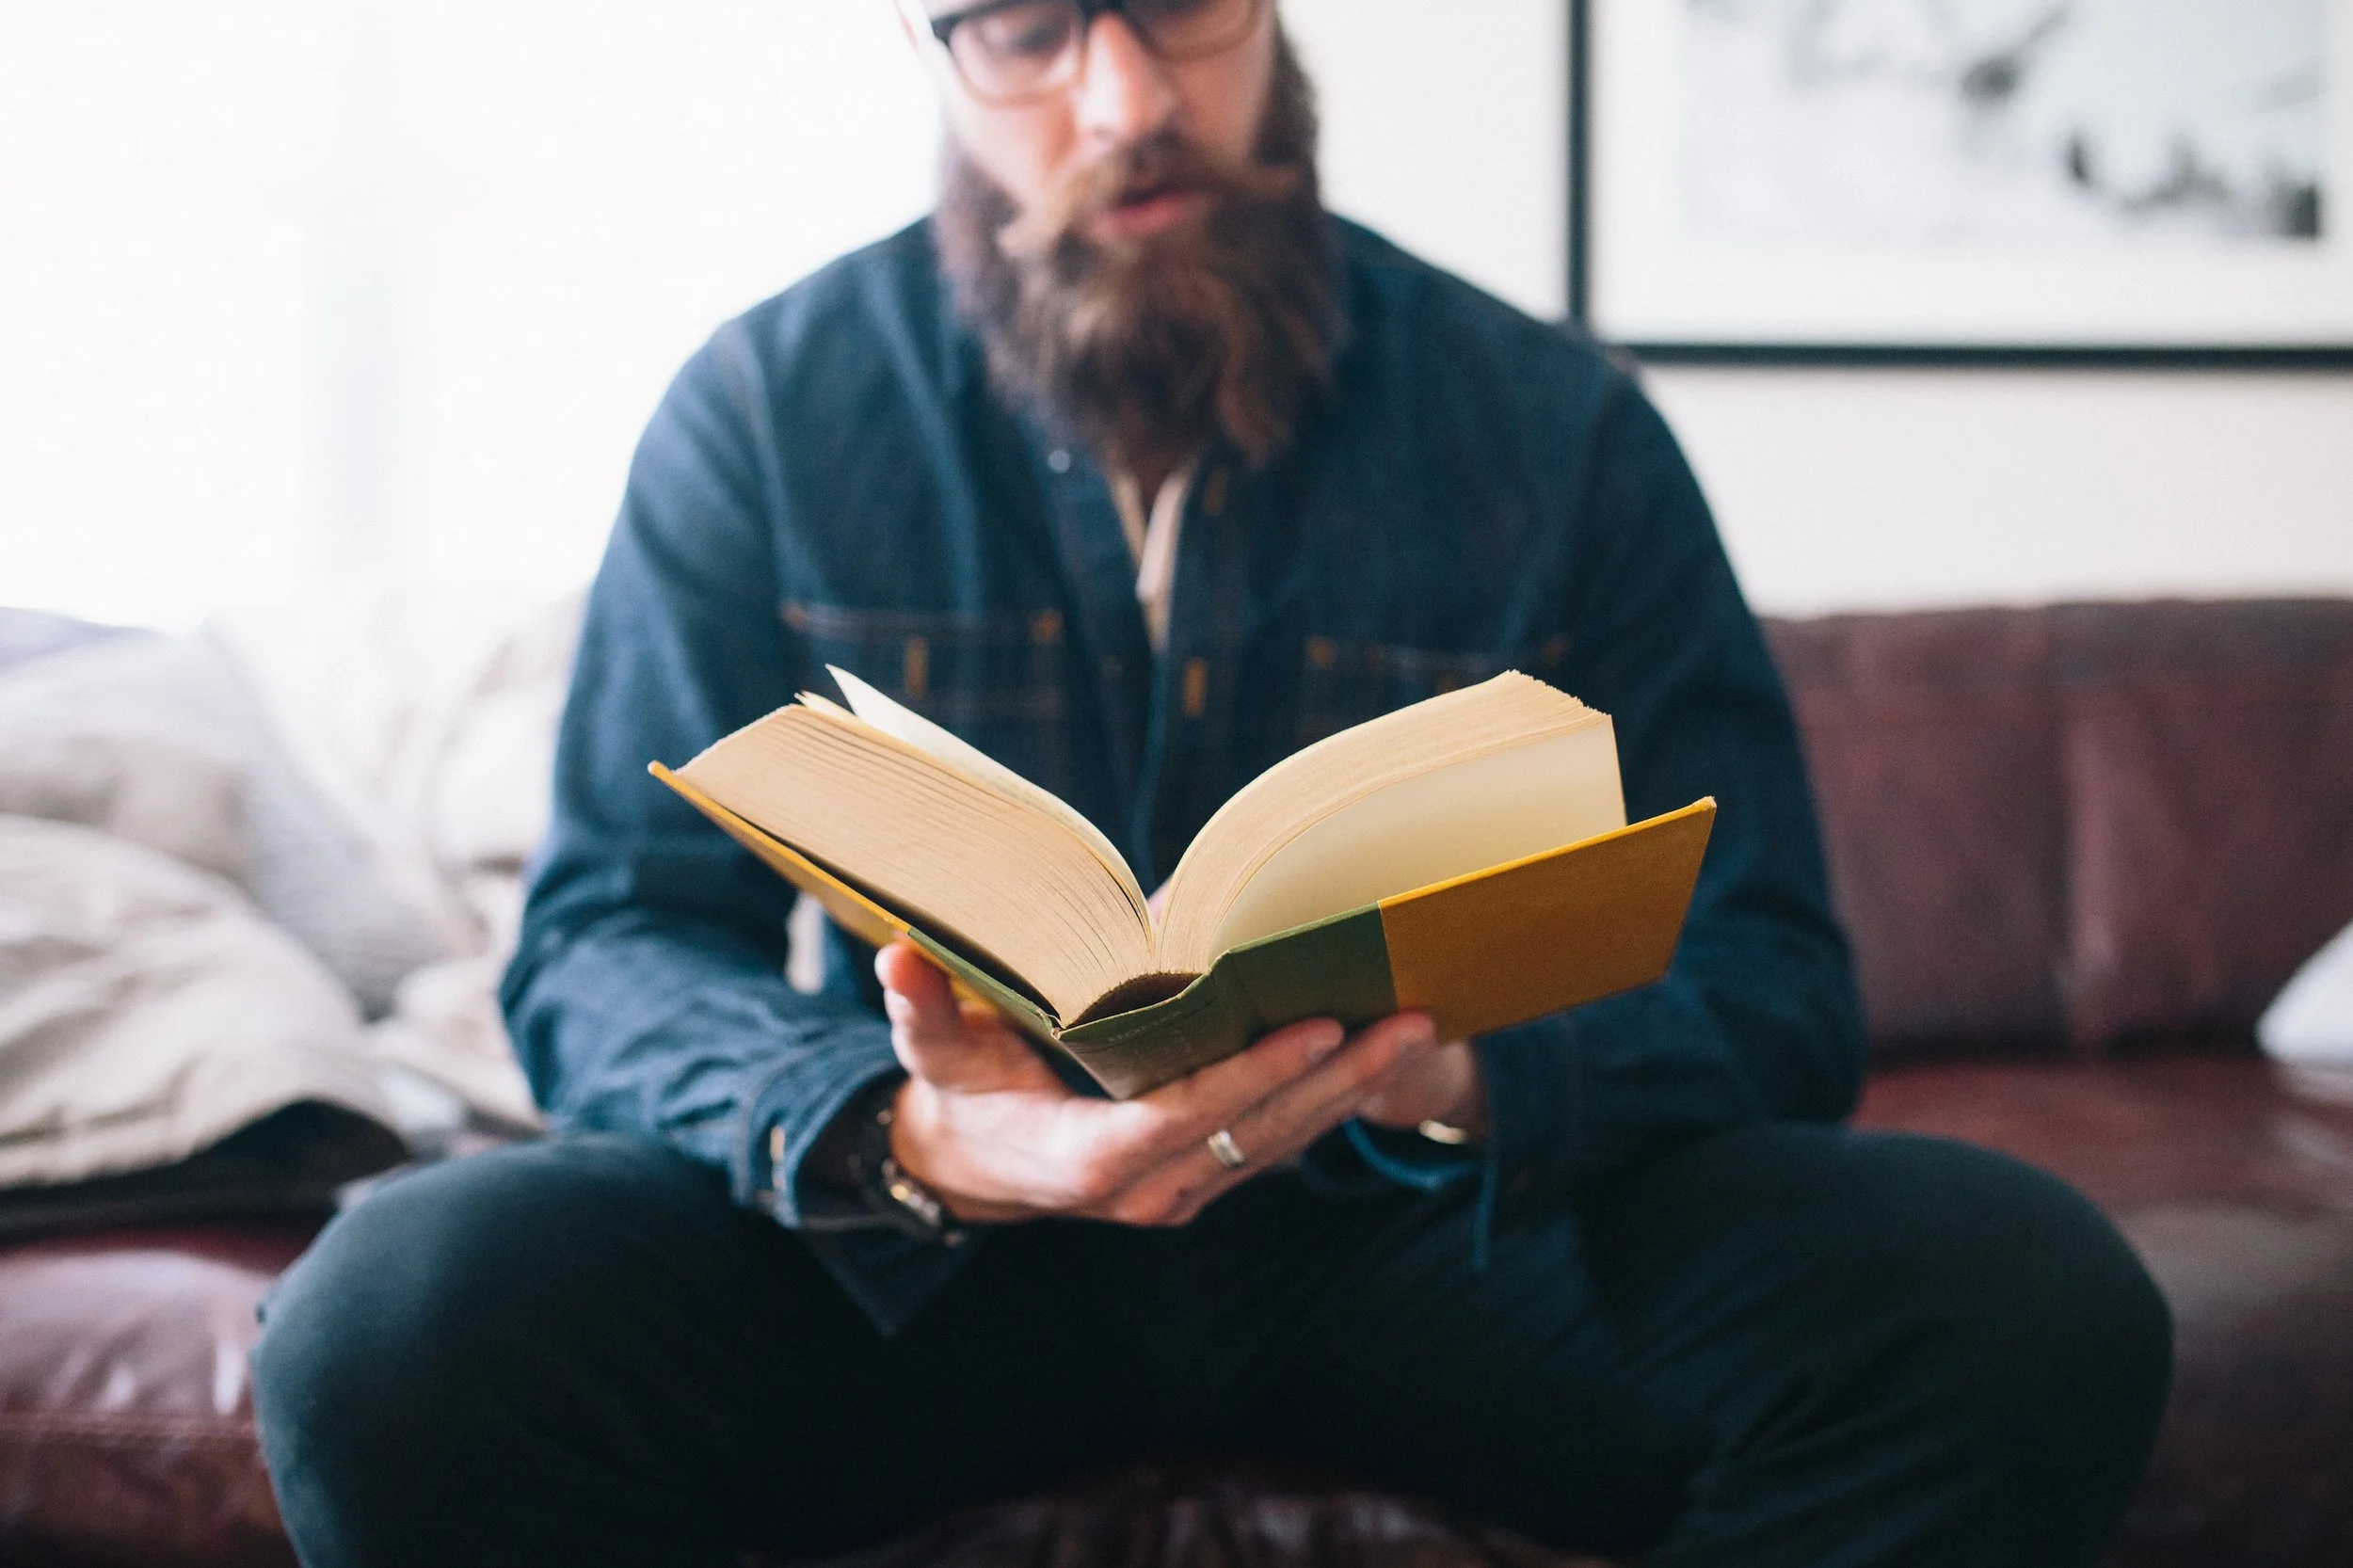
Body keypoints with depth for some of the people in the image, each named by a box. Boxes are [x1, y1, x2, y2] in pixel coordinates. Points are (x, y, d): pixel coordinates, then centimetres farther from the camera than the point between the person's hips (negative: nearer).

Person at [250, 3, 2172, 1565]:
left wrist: (1470, 1068, -29)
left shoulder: (1558, 429, -1)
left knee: (2023, 1300, -26)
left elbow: (1767, 987, -4)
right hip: (932, 1241, 0)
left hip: (1443, 1227, 1)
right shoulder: (767, 413, -1)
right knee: (397, 1328, -30)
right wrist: (905, 1136, -29)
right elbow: (604, 953, -6)